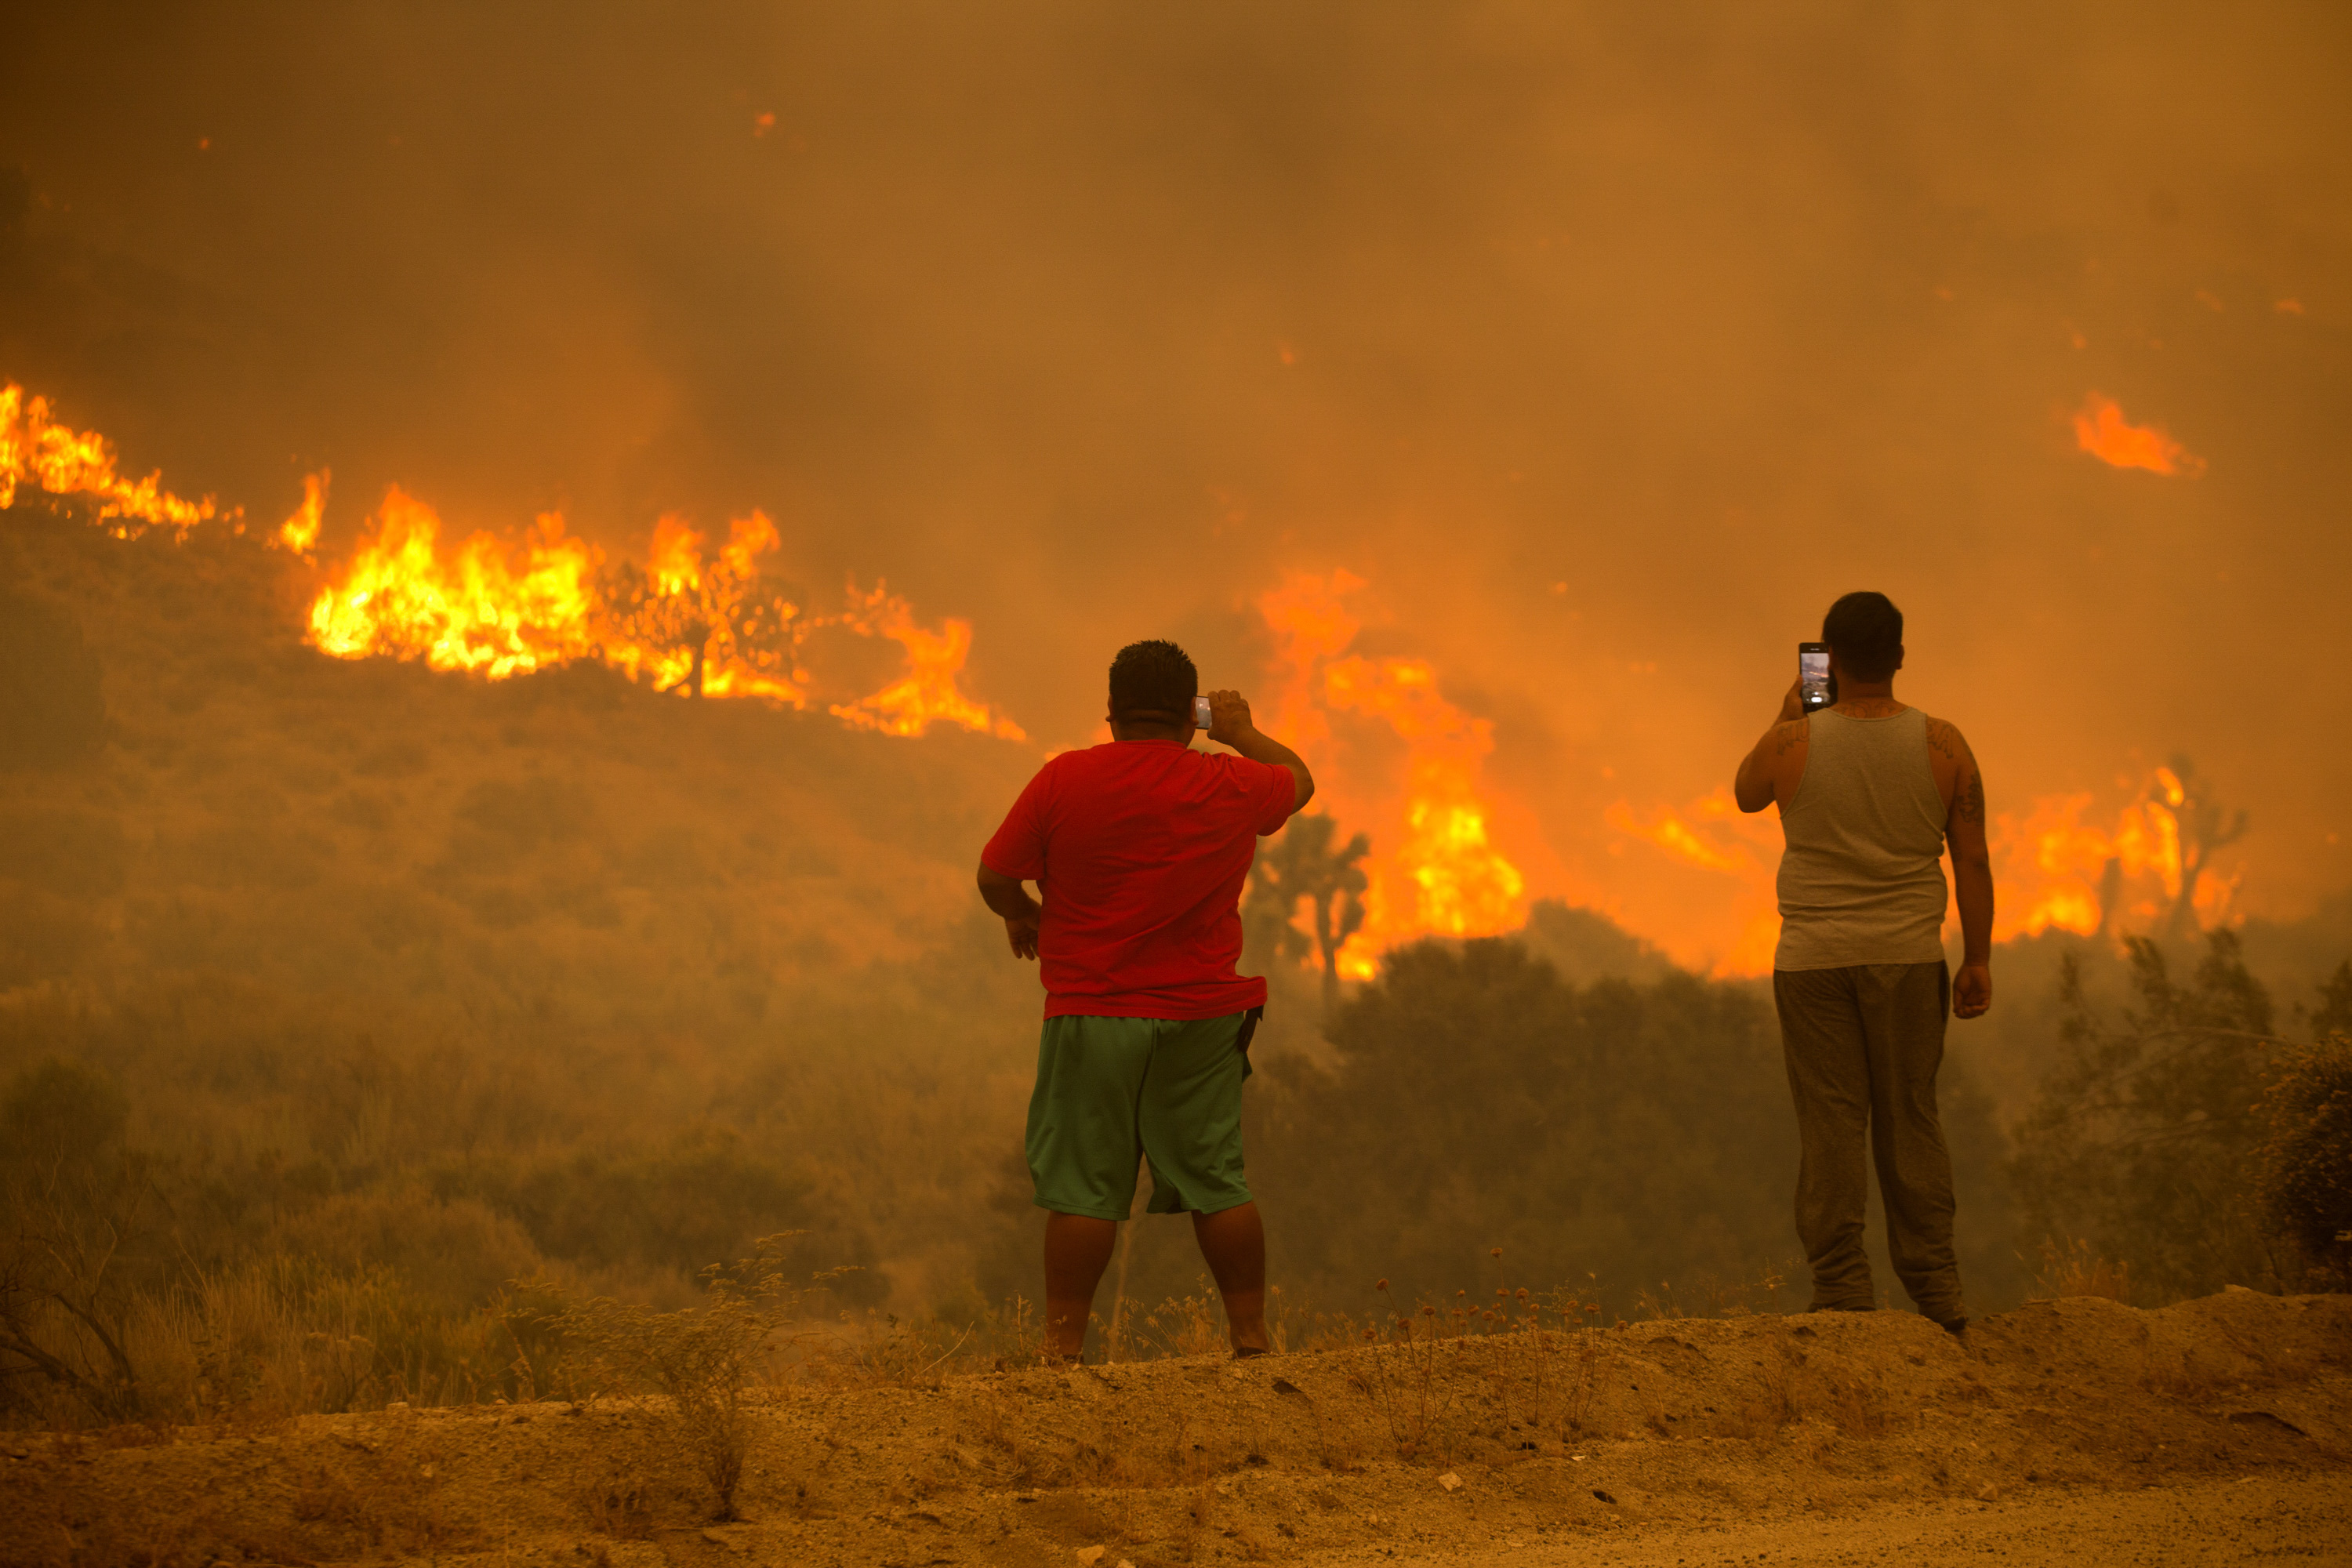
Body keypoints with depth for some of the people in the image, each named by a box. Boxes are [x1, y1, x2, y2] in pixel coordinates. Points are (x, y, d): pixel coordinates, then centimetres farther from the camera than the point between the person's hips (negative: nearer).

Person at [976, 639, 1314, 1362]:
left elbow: (995, 877, 0)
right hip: (1203, 1017, 3)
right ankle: (1251, 1335, 12)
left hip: (1092, 1013, -3)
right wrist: (1240, 731, 39)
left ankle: (1064, 1344, 0)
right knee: (1217, 1182, 9)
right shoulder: (1232, 788, 2)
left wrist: (1024, 916, 21)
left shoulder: (1065, 780, -7)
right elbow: (1299, 780, 25)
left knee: (1083, 1187, -1)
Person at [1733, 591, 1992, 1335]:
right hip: (1908, 957, 2)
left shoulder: (1793, 743, -9)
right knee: (1910, 1120, 9)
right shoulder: (1943, 745, -4)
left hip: (1813, 961, -2)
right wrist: (1977, 959, 7)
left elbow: (1746, 795, 14)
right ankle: (1936, 1292, 9)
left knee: (1830, 1125, 2)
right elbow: (1973, 861, -1)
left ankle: (1843, 1293, 1)